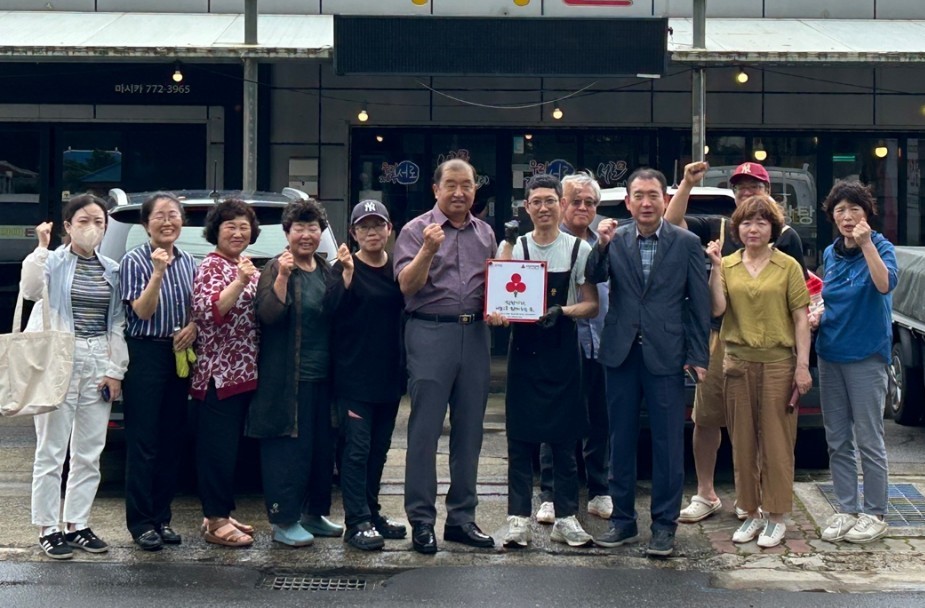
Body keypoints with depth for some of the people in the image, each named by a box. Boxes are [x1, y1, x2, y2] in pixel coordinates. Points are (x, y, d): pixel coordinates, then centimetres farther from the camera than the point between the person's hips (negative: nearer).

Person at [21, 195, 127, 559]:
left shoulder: (112, 271, 11)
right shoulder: (54, 262, 0)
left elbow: (117, 324, 10)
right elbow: (31, 290, -21)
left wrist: (115, 370, 3)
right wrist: (41, 247, -21)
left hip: (99, 366, 4)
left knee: (89, 454, 8)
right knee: (52, 451, -1)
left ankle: (76, 525, 17)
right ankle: (47, 528, 5)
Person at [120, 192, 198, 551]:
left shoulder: (188, 262, 11)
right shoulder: (135, 261, -5)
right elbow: (142, 312, -12)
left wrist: (193, 327, -5)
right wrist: (158, 272, -23)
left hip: (179, 356, 6)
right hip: (145, 355, -5)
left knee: (171, 441, 8)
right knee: (143, 442, -4)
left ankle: (162, 517, 15)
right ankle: (141, 522, 1)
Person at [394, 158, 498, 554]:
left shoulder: (485, 234, 16)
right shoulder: (417, 230, 1)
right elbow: (407, 285, -8)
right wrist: (428, 250, -22)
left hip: (475, 333, 5)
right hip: (431, 332, -5)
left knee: (469, 430, 8)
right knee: (425, 430, -5)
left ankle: (461, 517, 16)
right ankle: (421, 521, 1)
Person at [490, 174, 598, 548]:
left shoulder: (578, 249, 5)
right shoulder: (513, 246, 8)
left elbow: (591, 305, 3)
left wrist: (563, 311, -14)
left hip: (562, 352, 0)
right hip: (524, 349, 0)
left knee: (563, 439, 3)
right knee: (520, 438, 0)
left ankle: (566, 519, 10)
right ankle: (518, 519, 3)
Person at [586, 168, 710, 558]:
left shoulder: (686, 244, 1)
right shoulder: (616, 240, 6)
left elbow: (700, 303, 0)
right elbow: (594, 278, -4)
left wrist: (698, 356, -4)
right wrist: (601, 246, -20)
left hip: (665, 355, -2)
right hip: (621, 353, 2)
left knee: (668, 444, 2)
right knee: (621, 440, 10)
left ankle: (664, 525, 10)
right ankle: (623, 520, 20)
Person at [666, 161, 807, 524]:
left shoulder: (785, 236, 4)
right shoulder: (718, 228, 9)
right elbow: (672, 221, 3)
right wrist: (687, 185, -10)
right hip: (721, 338, 2)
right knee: (705, 418, 4)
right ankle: (705, 495, 15)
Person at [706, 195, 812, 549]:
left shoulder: (787, 266, 0)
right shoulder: (728, 265, 7)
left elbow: (800, 318, -1)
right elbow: (717, 309, -5)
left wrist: (802, 365, -7)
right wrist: (715, 267, -11)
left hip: (778, 363, -3)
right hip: (738, 363, 3)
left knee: (777, 442, 1)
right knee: (743, 443, 7)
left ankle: (776, 517, 9)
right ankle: (751, 513, 17)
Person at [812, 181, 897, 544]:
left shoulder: (880, 247, -7)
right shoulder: (830, 254, 10)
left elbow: (885, 285, -28)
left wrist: (866, 244, -32)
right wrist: (816, 317, 4)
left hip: (866, 354, -6)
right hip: (830, 353, 6)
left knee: (868, 439, -1)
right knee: (837, 440, 9)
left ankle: (874, 515, 9)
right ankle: (847, 510, 19)